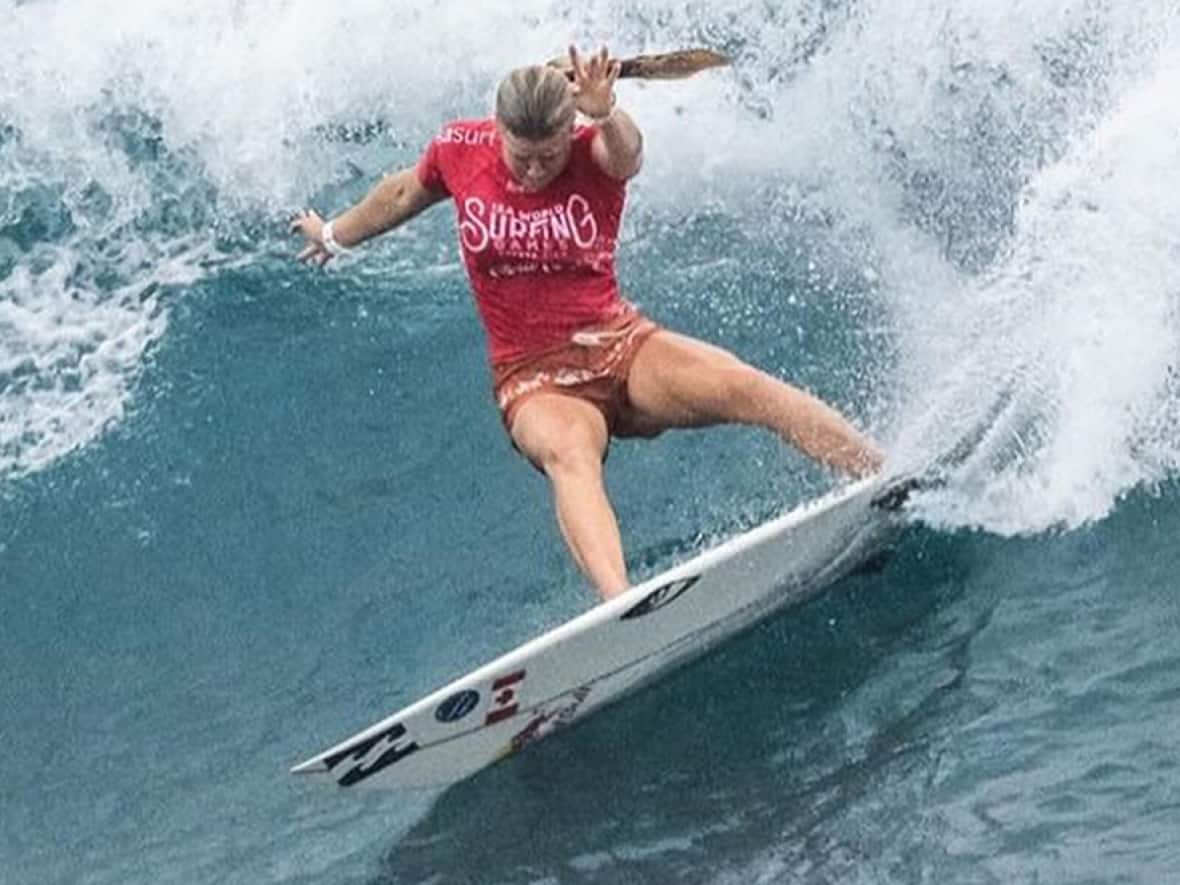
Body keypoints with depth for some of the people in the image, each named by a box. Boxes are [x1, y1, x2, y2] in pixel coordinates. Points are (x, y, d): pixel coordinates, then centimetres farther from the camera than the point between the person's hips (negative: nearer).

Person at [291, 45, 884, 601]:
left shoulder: (598, 155, -7)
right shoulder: (459, 150, -1)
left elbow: (627, 151, -33)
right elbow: (402, 194, 21)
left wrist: (606, 115, -58)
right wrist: (334, 236, 38)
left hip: (623, 346, 1)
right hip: (534, 379, -1)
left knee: (749, 390, -27)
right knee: (568, 450, -38)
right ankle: (620, 605, -62)